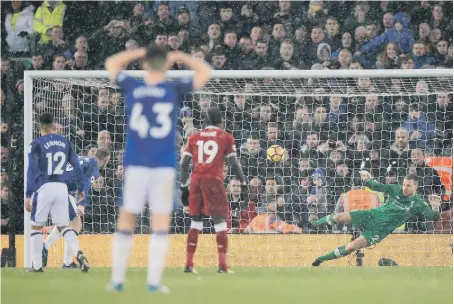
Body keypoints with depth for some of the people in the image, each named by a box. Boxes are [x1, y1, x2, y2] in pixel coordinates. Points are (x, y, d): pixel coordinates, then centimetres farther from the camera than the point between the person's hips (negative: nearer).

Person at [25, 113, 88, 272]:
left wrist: (28, 195, -10)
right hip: (61, 187, 4)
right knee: (63, 226, 9)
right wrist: (80, 188, 23)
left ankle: (37, 265, 9)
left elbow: (32, 170, -9)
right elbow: (77, 166, 12)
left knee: (36, 227, 10)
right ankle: (78, 253, -16)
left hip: (44, 188, -4)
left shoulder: (37, 144, -3)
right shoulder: (65, 142, 10)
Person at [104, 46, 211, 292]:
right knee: (160, 225, 2)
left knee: (126, 223, 8)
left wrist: (141, 52, 24)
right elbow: (205, 72, 13)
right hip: (164, 167, -1)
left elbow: (111, 63, 22)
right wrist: (179, 57, 21)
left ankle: (117, 280, 7)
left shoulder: (132, 88, 3)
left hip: (135, 166, 1)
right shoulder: (174, 90, -1)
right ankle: (154, 281, -2)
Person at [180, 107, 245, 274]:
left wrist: (184, 187, 14)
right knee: (220, 220, -1)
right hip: (214, 180, -4)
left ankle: (188, 264, 9)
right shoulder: (226, 137, 6)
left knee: (196, 221, 12)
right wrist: (243, 183, 10)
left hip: (196, 180, 4)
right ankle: (222, 265, -9)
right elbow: (234, 163, 0)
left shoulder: (194, 137, 14)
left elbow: (184, 163, 9)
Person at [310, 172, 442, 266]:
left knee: (352, 246, -19)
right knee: (340, 217, -12)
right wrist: (367, 179, -18)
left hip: (380, 230, -3)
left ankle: (322, 258, -2)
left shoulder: (418, 203, -9)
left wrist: (435, 207, -36)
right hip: (372, 215, 3)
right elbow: (377, 187, 3)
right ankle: (313, 224, 19)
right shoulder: (396, 190, 0)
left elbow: (434, 217, -14)